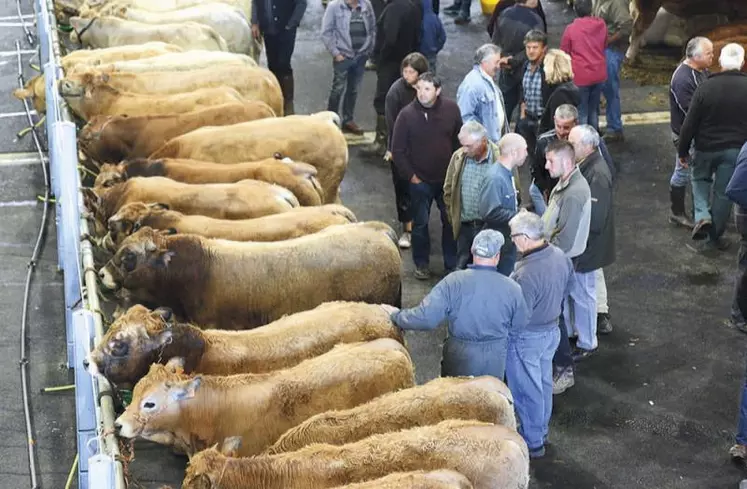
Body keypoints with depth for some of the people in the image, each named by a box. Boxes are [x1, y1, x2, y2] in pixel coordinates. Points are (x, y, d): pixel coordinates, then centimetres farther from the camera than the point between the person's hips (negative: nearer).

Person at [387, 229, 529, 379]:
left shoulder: (454, 282, -18)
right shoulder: (512, 288, -15)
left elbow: (425, 317, -21)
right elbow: (520, 326, -2)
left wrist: (395, 315, -4)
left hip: (459, 361, -1)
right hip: (494, 363, 1)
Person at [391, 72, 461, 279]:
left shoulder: (451, 108, -9)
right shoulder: (407, 114, -16)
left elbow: (459, 140, 6)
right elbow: (397, 150, -9)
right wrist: (411, 176, -8)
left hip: (448, 178, 2)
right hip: (420, 180, -2)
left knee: (451, 222, 12)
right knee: (420, 223, 10)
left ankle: (452, 264, 27)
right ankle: (421, 264, 27)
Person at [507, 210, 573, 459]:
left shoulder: (526, 274, -35)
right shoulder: (560, 257, -10)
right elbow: (564, 291, 6)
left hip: (527, 339, -8)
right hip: (552, 330, 8)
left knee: (527, 390, 11)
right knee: (544, 382, 25)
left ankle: (532, 443, 27)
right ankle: (541, 429, 44)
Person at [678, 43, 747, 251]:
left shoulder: (706, 87, -13)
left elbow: (690, 123, -9)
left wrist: (683, 150, 2)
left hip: (706, 147, 0)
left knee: (700, 179, 25)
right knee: (723, 192, 11)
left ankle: (702, 216, 2)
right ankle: (714, 237, 19)